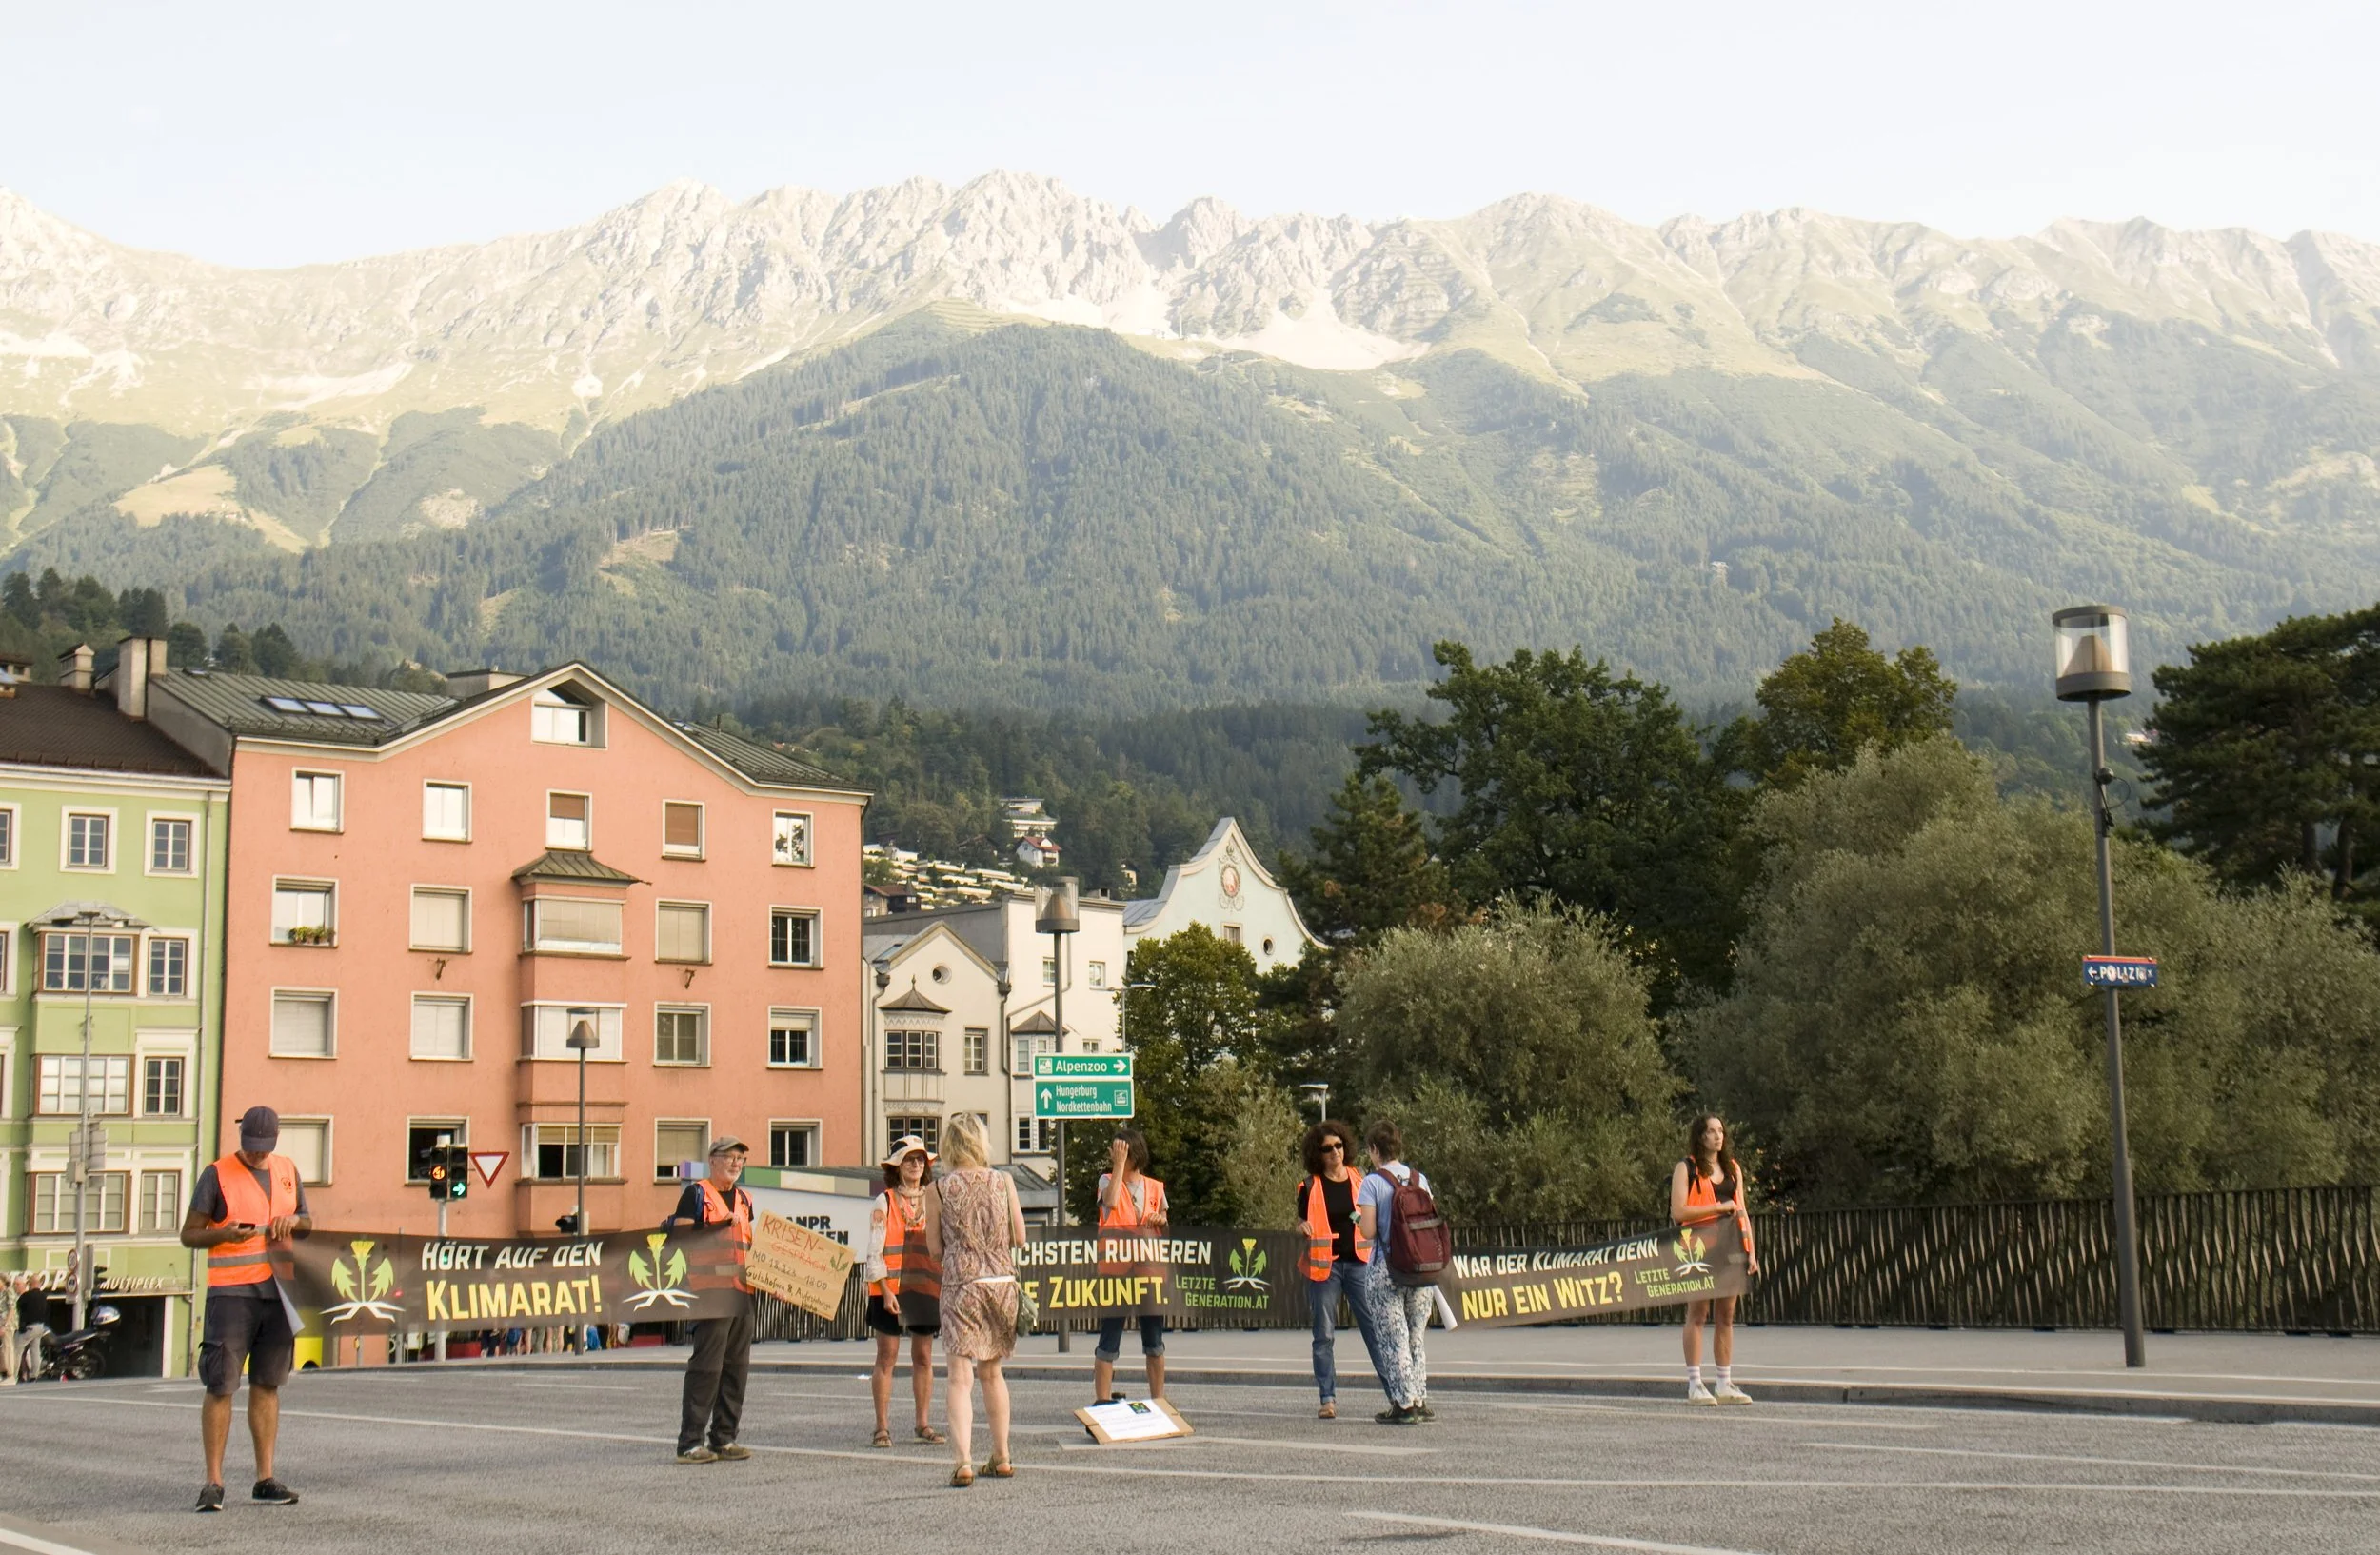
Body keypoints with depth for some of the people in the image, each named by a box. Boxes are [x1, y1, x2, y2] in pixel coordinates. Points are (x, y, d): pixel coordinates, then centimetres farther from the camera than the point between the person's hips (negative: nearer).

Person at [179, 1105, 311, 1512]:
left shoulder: (287, 1171, 14)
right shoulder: (217, 1175, -1)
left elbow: (309, 1224, 22)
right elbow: (189, 1234, -1)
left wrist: (295, 1221, -1)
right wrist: (224, 1233, -21)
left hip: (278, 1291, 5)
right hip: (231, 1293, -5)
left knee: (267, 1384, 8)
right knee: (221, 1386, -8)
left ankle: (265, 1479, 12)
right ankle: (213, 1482, -4)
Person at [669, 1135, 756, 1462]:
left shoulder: (744, 1200, 21)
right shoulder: (697, 1193, -1)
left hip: (742, 1291, 8)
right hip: (710, 1290, -8)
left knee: (736, 1366, 8)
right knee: (706, 1367, -10)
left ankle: (724, 1438, 15)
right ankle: (690, 1442, -7)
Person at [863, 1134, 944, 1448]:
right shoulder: (885, 1202, 0)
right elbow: (874, 1252, -5)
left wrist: (944, 1288, 5)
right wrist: (886, 1291, -14)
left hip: (926, 1289, 3)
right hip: (890, 1290, -3)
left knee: (923, 1357, 6)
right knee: (887, 1357, -1)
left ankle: (923, 1424, 13)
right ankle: (882, 1427, 2)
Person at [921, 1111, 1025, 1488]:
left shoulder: (938, 1189, -4)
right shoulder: (1003, 1181, 1)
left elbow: (935, 1249, 0)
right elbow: (1020, 1238, 5)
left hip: (961, 1284, -3)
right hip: (1002, 1282, 3)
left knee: (960, 1375, -5)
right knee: (992, 1371, 18)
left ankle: (963, 1462, -18)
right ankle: (1002, 1458, 23)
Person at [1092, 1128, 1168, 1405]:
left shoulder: (1155, 1187, 11)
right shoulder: (1107, 1180, 3)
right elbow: (1111, 1201, -21)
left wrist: (1161, 1220, -1)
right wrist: (1119, 1164, -17)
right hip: (1114, 1270, -3)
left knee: (1154, 1340, 7)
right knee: (1109, 1338, -4)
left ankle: (1158, 1401, 16)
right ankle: (1101, 1401, -1)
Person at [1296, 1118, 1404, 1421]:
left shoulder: (1360, 1182, 10)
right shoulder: (1310, 1186, 4)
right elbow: (1301, 1222, 10)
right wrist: (1304, 1229, -11)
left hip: (1359, 1263, 1)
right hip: (1324, 1265, -1)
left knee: (1375, 1328, -4)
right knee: (1324, 1334, 1)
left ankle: (1397, 1396, -4)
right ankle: (1328, 1399, 8)